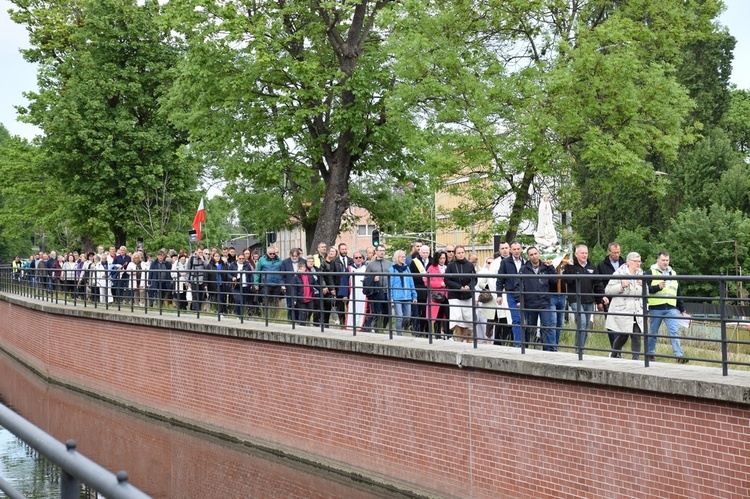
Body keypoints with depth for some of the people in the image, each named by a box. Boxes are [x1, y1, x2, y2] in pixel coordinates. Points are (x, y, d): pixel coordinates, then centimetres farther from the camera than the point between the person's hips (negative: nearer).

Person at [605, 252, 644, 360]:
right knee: (623, 335, 0)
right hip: (622, 311, -4)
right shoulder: (619, 273, -4)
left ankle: (636, 358, 2)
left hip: (637, 311, 5)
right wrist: (621, 285, -18)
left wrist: (643, 285, -1)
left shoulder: (640, 274, 13)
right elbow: (608, 290, -7)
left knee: (637, 335, -5)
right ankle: (614, 355, 25)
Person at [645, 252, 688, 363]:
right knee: (653, 332, 8)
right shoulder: (650, 273, 2)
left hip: (671, 308, 3)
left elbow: (678, 293, 24)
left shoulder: (673, 274, 19)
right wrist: (658, 287, -20)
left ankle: (679, 355, -12)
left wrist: (682, 309, 23)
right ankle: (650, 353, 22)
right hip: (655, 308, -3)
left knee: (675, 331, -8)